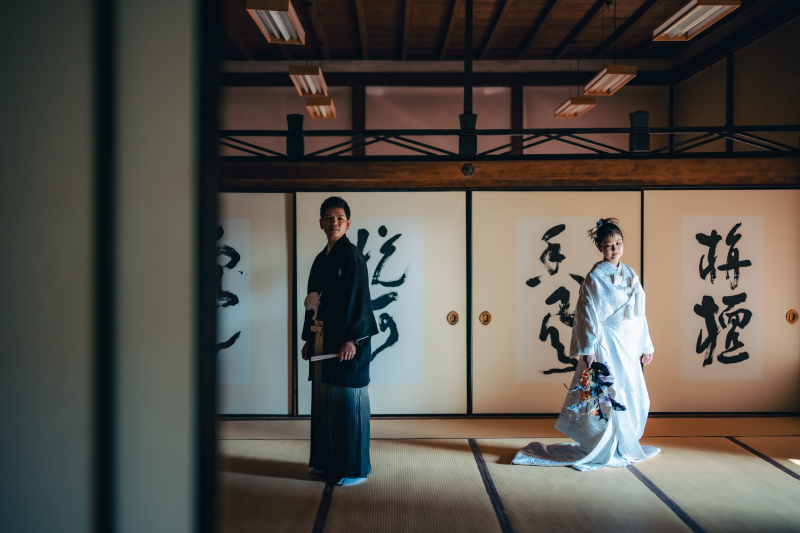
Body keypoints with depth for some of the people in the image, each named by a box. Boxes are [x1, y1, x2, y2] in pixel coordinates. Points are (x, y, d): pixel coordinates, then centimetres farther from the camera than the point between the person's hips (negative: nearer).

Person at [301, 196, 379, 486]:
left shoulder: (351, 256, -9)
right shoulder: (321, 259, 14)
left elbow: (359, 300, -15)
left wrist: (352, 340, -20)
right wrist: (309, 339, 16)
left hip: (345, 342, -8)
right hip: (322, 341, 8)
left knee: (347, 402, -1)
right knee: (323, 400, 13)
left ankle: (354, 468, 11)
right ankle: (326, 461, 26)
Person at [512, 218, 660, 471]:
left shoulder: (631, 274, 10)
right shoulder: (595, 277, -10)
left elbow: (639, 312, 14)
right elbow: (588, 314, -13)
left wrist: (646, 345, 13)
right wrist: (588, 350, -17)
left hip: (629, 346, 7)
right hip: (607, 345, -7)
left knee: (634, 398, 12)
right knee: (607, 399, -3)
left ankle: (621, 448, 28)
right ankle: (601, 451, 13)